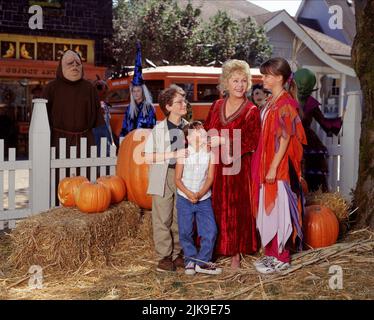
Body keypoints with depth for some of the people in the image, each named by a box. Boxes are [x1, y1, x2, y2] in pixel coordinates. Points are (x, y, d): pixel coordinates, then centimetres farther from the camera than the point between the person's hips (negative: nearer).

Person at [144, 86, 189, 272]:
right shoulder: (159, 129, -3)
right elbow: (148, 157, -8)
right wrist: (174, 154, -15)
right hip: (164, 176, -3)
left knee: (180, 218, 7)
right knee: (163, 218, -1)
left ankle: (178, 254, 19)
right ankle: (164, 257, 9)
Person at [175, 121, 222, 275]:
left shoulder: (210, 153, -3)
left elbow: (210, 178, -3)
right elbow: (177, 179, -4)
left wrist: (199, 194, -16)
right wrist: (189, 194, -18)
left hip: (204, 199, 1)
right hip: (184, 198, -1)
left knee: (210, 231, -4)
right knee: (185, 232, 3)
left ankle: (202, 262, 10)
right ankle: (190, 260, 20)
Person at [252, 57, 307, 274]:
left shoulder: (286, 103, -15)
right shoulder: (272, 102, 12)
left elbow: (285, 139, -18)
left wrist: (274, 167, -20)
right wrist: (264, 165, 14)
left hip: (279, 167, -9)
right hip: (267, 165, 9)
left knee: (278, 211, 0)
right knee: (268, 210, 14)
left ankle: (282, 258, 11)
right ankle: (272, 253, 25)